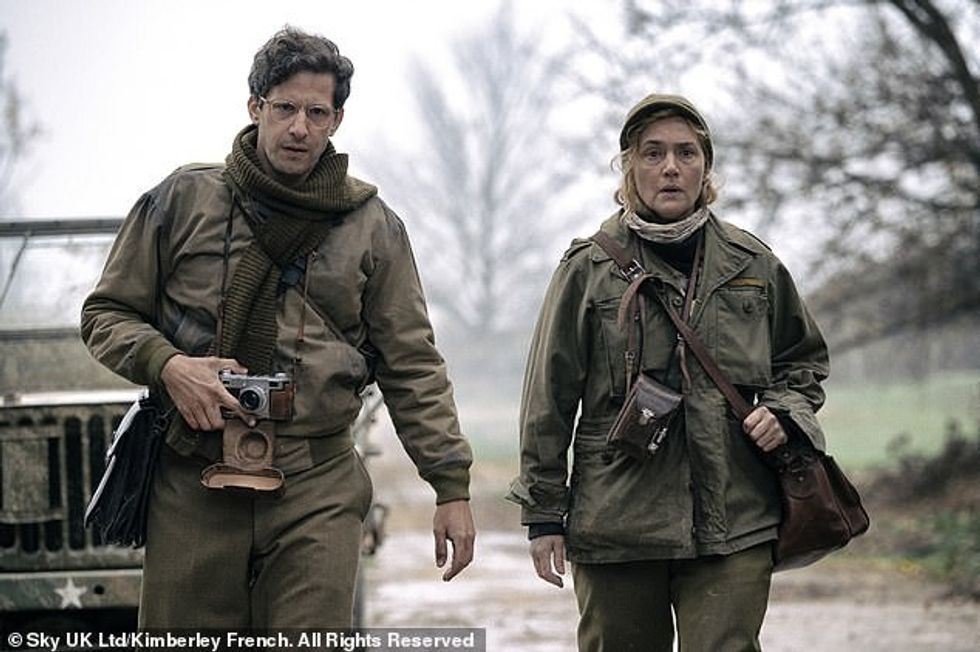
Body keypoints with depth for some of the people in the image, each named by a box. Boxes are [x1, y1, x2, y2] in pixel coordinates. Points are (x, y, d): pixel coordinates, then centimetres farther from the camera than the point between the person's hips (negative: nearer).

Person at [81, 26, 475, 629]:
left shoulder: (372, 226, 10)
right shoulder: (183, 200, 7)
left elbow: (412, 367, 10)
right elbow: (107, 314, 12)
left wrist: (452, 486, 4)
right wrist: (167, 364, -9)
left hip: (319, 488, 0)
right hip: (192, 482, 0)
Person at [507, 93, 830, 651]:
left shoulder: (753, 264, 10)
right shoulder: (589, 269, 3)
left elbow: (804, 360, 24)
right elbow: (549, 397, 5)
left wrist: (784, 411, 2)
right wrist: (544, 513, 2)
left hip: (734, 522, 1)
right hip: (615, 517, -1)